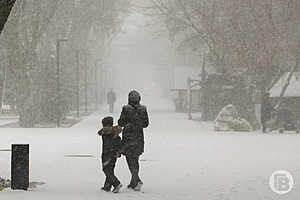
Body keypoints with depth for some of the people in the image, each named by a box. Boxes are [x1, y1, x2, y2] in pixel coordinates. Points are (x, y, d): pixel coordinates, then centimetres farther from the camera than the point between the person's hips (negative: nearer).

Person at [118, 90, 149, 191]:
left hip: (128, 137, -4)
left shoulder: (126, 109, -13)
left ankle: (137, 180, -16)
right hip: (139, 137, 4)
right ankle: (133, 183, 21)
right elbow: (146, 124, 3)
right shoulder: (143, 109, -2)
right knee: (135, 159, 16)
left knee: (130, 160, 0)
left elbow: (121, 123, -9)